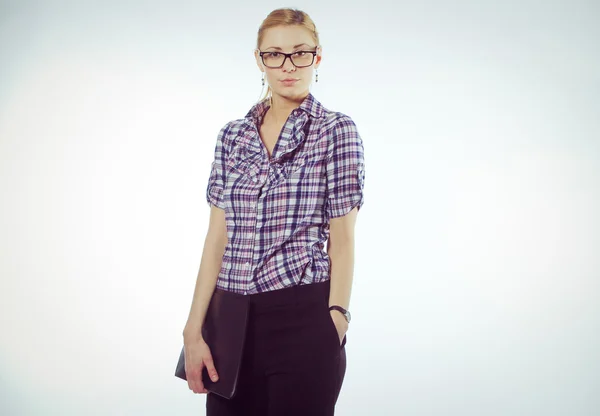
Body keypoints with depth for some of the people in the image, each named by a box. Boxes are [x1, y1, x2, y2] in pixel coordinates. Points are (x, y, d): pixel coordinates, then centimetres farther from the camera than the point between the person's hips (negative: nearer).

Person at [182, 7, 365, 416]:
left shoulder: (336, 130, -2)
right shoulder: (233, 135, 9)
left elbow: (342, 238, -4)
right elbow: (218, 236, 6)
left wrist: (335, 324, -9)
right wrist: (194, 329, 0)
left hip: (302, 319, -4)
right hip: (233, 320, 4)